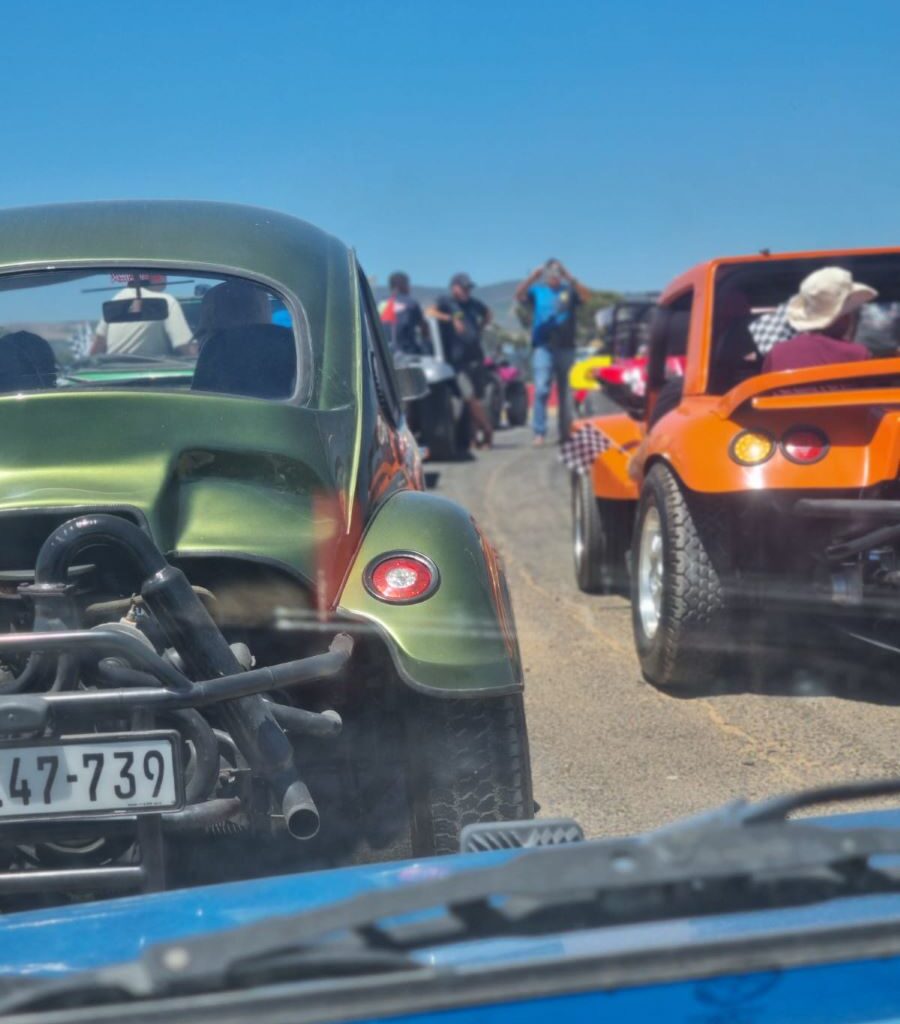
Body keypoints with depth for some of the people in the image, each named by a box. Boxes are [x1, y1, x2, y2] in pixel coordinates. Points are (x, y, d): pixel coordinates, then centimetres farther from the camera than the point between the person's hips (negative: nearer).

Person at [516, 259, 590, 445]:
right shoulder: (537, 291, 9)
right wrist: (532, 278, -22)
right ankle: (539, 432, -15)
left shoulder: (569, 291, 9)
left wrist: (569, 278, -20)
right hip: (542, 347, -1)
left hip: (565, 347, 1)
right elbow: (519, 296, -7)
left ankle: (565, 432, 15)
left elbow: (586, 295, -9)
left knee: (565, 391, 8)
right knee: (541, 388, -14)